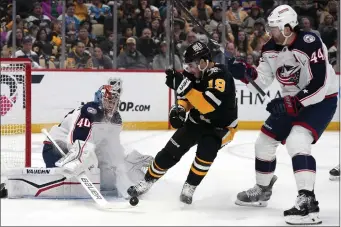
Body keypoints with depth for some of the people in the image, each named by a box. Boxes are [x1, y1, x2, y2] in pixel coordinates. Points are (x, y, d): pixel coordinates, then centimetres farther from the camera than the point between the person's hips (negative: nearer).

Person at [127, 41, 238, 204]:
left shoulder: (220, 76, -30)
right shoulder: (196, 73, -7)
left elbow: (208, 105, -42)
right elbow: (186, 97, 10)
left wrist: (185, 86, -44)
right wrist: (179, 108, -11)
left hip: (221, 126, -6)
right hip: (197, 121, 6)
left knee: (206, 149, -33)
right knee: (170, 151, 1)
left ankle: (189, 188, -14)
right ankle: (147, 182, 20)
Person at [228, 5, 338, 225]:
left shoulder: (310, 44, -28)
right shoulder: (271, 49, -4)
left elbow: (320, 84, -31)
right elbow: (261, 81, 0)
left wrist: (293, 103, -35)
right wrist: (244, 73, -18)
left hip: (322, 100, -8)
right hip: (293, 102, 8)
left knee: (296, 141, -30)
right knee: (265, 141, 12)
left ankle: (307, 201, -31)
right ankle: (262, 190, 35)